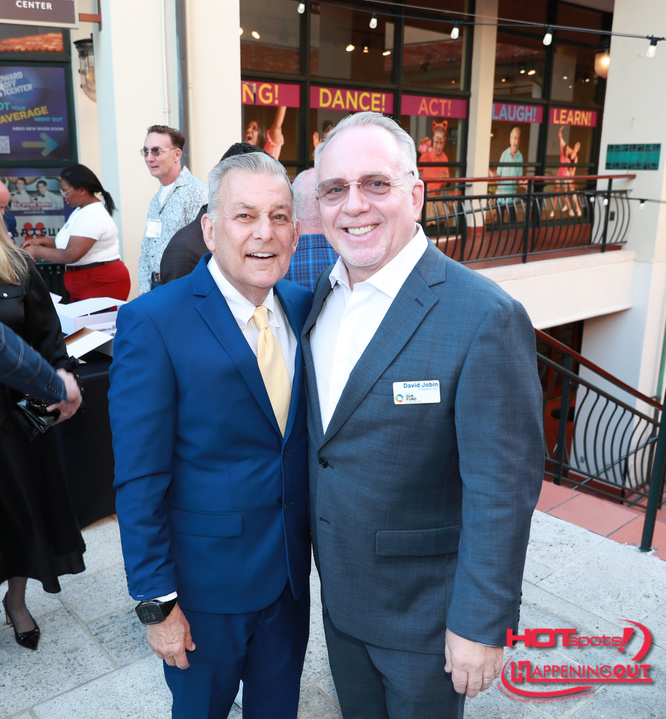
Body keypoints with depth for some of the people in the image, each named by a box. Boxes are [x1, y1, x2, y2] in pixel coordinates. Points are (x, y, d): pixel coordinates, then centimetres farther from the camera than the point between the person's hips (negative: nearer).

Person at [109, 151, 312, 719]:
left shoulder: (304, 306, -2)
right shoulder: (152, 322, -20)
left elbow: (306, 430, 5)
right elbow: (140, 480, -17)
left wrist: (319, 539, 4)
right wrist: (156, 601, -14)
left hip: (292, 568, 5)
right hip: (207, 580, -4)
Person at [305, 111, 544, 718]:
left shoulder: (485, 318, -25)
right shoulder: (320, 295, -2)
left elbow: (501, 491, -22)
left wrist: (482, 623, -17)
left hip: (424, 610, -6)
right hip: (337, 590, 6)